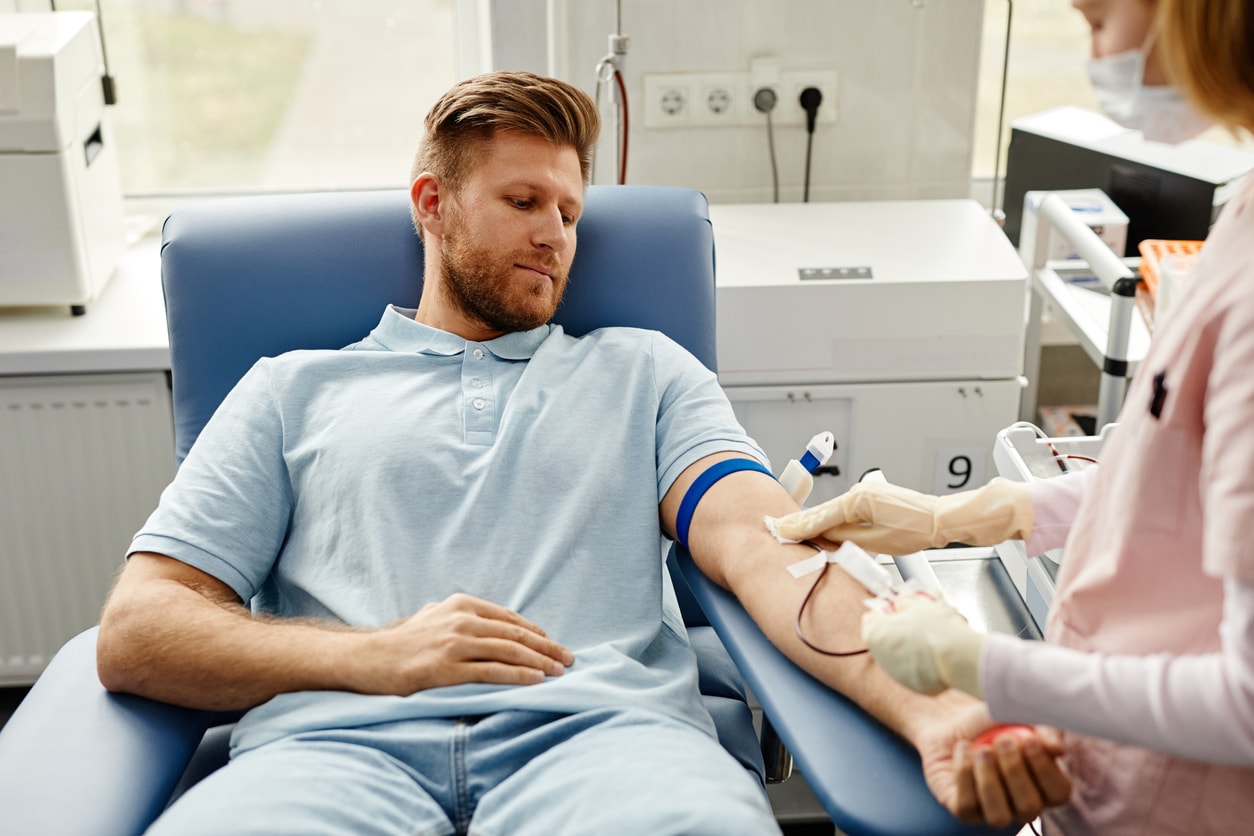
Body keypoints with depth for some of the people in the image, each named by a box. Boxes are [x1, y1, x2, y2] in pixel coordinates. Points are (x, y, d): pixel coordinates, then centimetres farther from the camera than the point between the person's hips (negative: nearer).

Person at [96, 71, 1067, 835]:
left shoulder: (644, 372, 24)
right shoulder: (294, 391, 22)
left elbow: (764, 547, 6)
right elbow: (134, 633, 12)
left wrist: (930, 707, -15)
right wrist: (376, 656, -6)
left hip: (601, 726, 0)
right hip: (341, 743, 1)